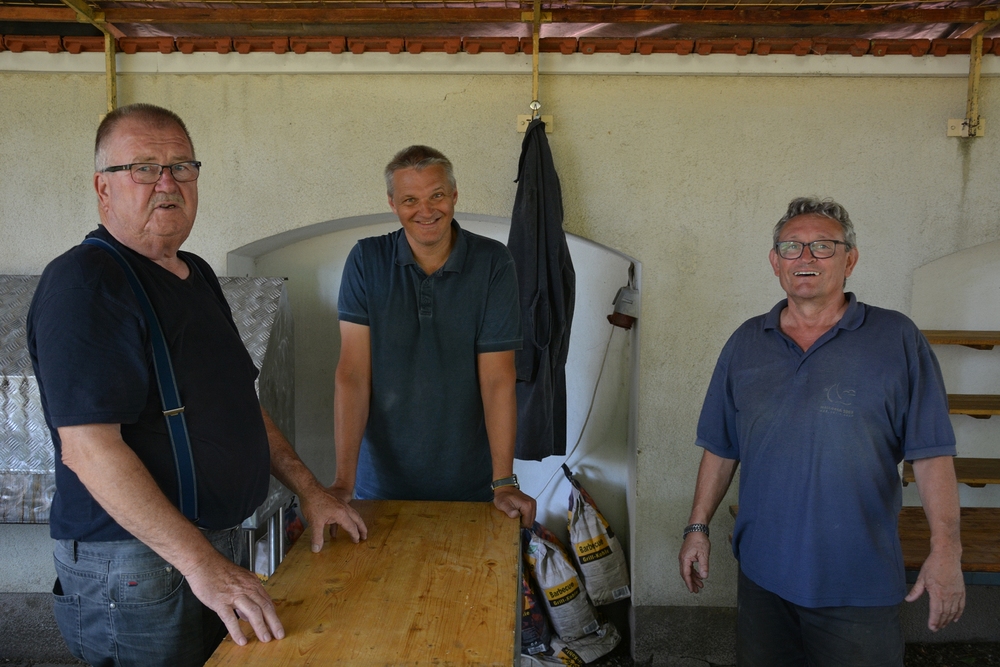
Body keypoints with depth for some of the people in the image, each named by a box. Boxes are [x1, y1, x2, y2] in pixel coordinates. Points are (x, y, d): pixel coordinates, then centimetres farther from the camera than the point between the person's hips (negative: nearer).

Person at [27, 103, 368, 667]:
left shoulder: (197, 276, 11)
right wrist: (201, 564, -28)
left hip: (220, 547, 8)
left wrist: (309, 489, 12)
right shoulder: (82, 285, -17)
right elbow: (89, 449, -25)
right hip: (134, 566, -8)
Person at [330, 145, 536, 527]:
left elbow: (497, 378, -11)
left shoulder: (492, 263, -8)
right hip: (382, 478, 1)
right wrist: (343, 481, -17)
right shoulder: (367, 261, -6)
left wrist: (504, 482, -16)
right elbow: (353, 373, -11)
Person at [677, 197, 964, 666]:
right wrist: (698, 527, 6)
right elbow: (721, 448, 8)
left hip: (859, 584, -3)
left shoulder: (897, 340, -4)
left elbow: (931, 453, -6)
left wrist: (946, 551, -11)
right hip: (761, 572, 3)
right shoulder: (746, 343, 5)